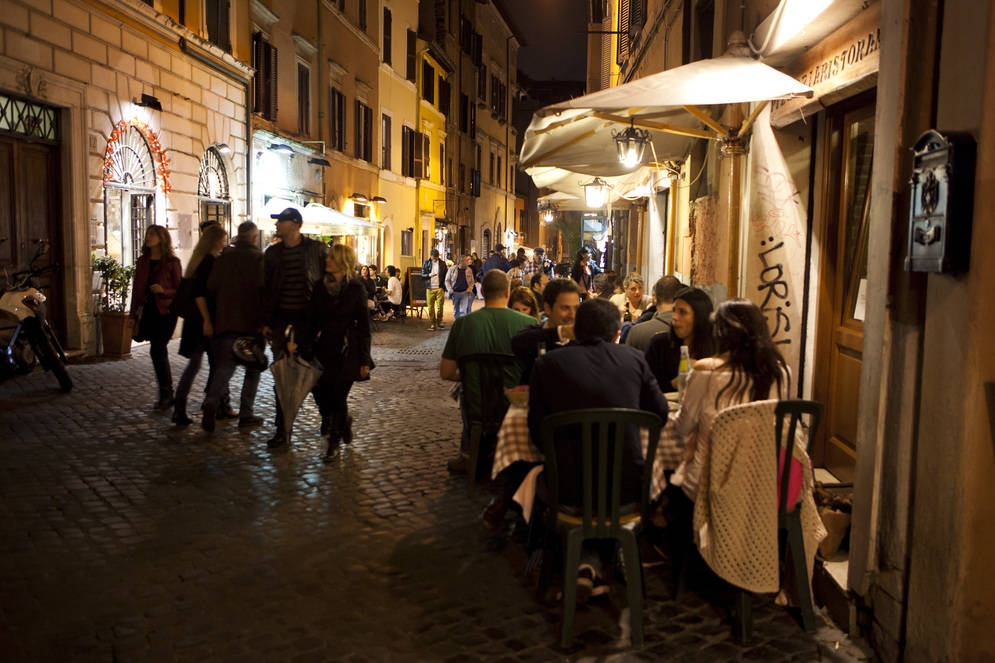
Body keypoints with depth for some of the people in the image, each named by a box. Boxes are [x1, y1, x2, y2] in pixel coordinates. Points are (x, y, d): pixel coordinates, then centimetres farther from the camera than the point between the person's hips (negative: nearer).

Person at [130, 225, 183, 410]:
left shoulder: (172, 262, -2)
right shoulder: (143, 261, 13)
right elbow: (137, 288, 15)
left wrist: (163, 290, -20)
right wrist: (134, 315, 11)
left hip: (165, 311, -5)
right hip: (148, 311, 5)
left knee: (157, 351, -12)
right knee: (160, 352, 9)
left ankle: (166, 394, -2)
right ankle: (166, 394, 17)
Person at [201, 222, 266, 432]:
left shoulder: (223, 258, 8)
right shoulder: (259, 258, -5)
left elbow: (211, 288, 6)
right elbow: (264, 290, -13)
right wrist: (264, 320, -7)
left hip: (225, 320, 3)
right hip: (251, 322, -3)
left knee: (225, 365, 7)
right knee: (253, 368, 8)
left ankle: (211, 402, -15)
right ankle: (246, 414, 8)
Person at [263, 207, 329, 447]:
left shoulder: (317, 249, -3)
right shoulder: (272, 252, 8)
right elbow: (267, 288, 12)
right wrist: (266, 321, 6)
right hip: (281, 319, 3)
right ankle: (283, 429, 14)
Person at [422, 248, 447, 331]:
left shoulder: (442, 263, 5)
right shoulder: (426, 263, 5)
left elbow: (445, 276, 7)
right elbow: (422, 275, 3)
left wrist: (445, 287, -1)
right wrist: (429, 275, -17)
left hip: (440, 288, 0)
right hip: (430, 288, 0)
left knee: (440, 306, -2)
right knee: (431, 307, 0)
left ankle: (439, 322, 13)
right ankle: (433, 324, 7)